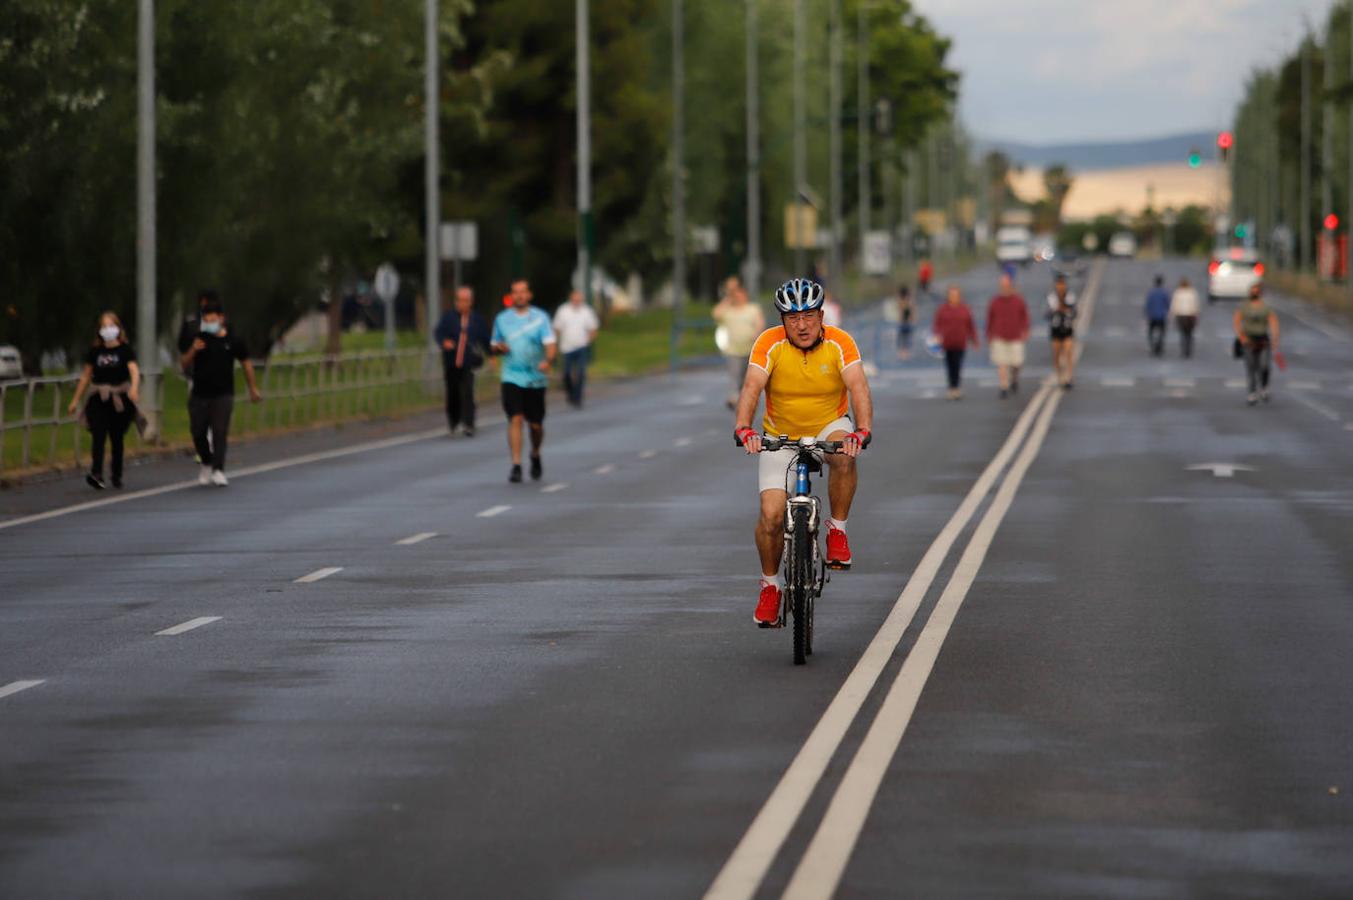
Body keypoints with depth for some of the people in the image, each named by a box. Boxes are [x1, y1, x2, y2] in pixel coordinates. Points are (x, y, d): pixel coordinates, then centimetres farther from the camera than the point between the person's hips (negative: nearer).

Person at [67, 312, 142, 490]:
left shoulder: (125, 350, 0)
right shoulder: (95, 351, 8)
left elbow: (134, 370, -15)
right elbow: (86, 376, 15)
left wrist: (134, 388, -36)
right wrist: (75, 400, 15)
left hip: (119, 399, -1)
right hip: (99, 399, 1)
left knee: (117, 438, 6)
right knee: (98, 434, -16)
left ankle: (117, 475, 18)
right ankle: (96, 473, -27)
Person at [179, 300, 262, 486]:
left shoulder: (233, 341, 0)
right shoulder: (198, 339, 4)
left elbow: (246, 364, 11)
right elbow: (184, 364, 6)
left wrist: (253, 389, 15)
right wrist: (192, 351, -14)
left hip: (223, 395, -3)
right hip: (199, 395, 3)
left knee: (219, 432, -13)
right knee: (198, 433, 6)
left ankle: (218, 471, -16)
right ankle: (206, 464, 29)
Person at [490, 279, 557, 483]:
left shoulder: (540, 317, 1)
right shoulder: (502, 319, 8)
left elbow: (551, 343, -9)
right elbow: (494, 346, 18)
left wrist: (548, 360, -30)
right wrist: (499, 348, -7)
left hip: (536, 379, 0)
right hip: (511, 378, 0)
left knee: (536, 424, 8)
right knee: (515, 420, -14)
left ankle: (535, 456, 36)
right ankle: (516, 466, -15)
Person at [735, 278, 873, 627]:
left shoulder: (839, 343, -17)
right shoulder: (770, 344, -18)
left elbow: (858, 388, -29)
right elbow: (751, 388, -29)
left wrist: (862, 430, -47)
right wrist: (743, 429, -48)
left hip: (829, 427, 0)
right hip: (781, 435, 0)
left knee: (844, 457, -36)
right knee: (772, 514, -13)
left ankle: (837, 531, -14)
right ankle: (770, 586, 11)